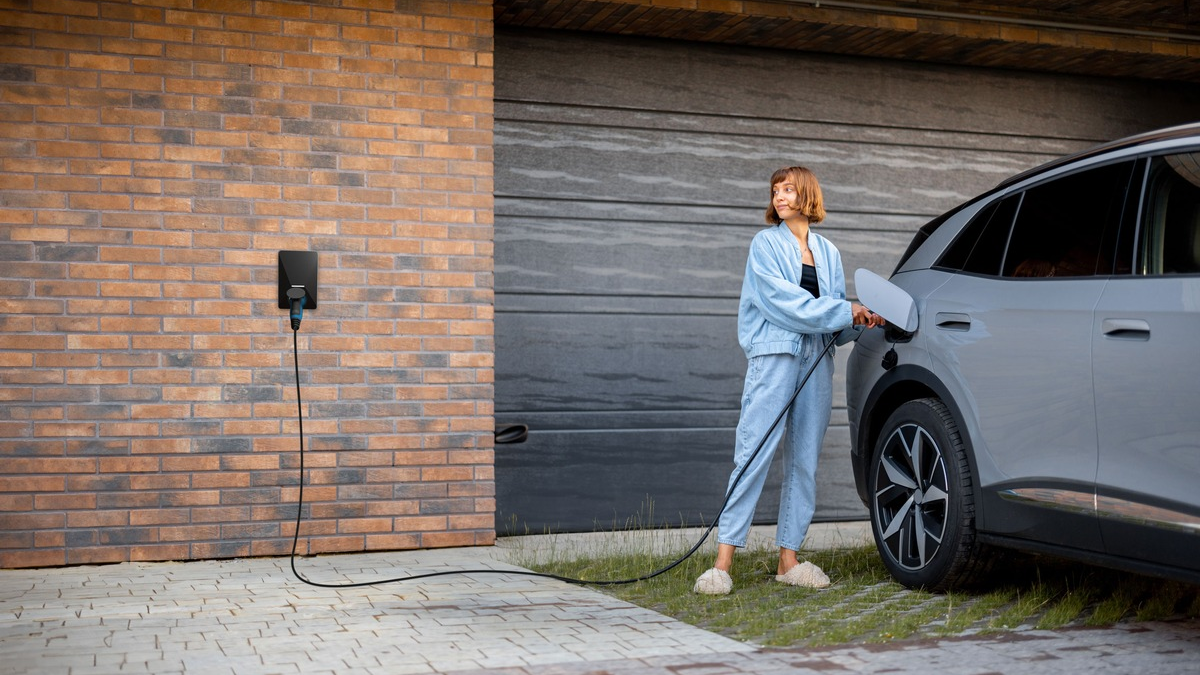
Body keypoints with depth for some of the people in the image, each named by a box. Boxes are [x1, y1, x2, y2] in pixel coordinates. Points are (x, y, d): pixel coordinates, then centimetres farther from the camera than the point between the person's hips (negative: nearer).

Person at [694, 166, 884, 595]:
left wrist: (861, 321, -3)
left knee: (804, 460, 4)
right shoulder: (766, 244, 4)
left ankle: (789, 559, 10)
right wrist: (844, 312, -11)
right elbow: (782, 299, -10)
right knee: (754, 454, -11)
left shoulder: (827, 252, 18)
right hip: (774, 355, -5)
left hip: (816, 359, 5)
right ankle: (723, 561, -11)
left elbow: (837, 323, 18)